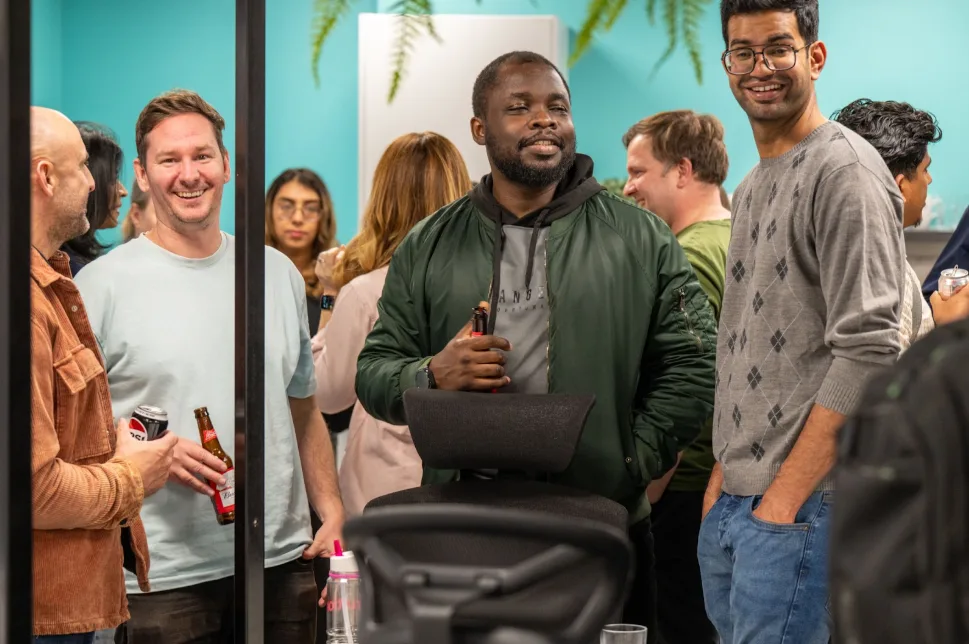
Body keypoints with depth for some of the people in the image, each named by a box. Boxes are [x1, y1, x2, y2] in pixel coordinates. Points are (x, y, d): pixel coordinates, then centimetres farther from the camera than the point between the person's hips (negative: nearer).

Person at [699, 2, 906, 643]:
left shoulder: (846, 171, -11)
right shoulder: (751, 189, 19)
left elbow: (867, 353, -18)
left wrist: (784, 496, -18)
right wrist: (724, 476, 13)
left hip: (803, 502, -9)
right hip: (726, 506, 9)